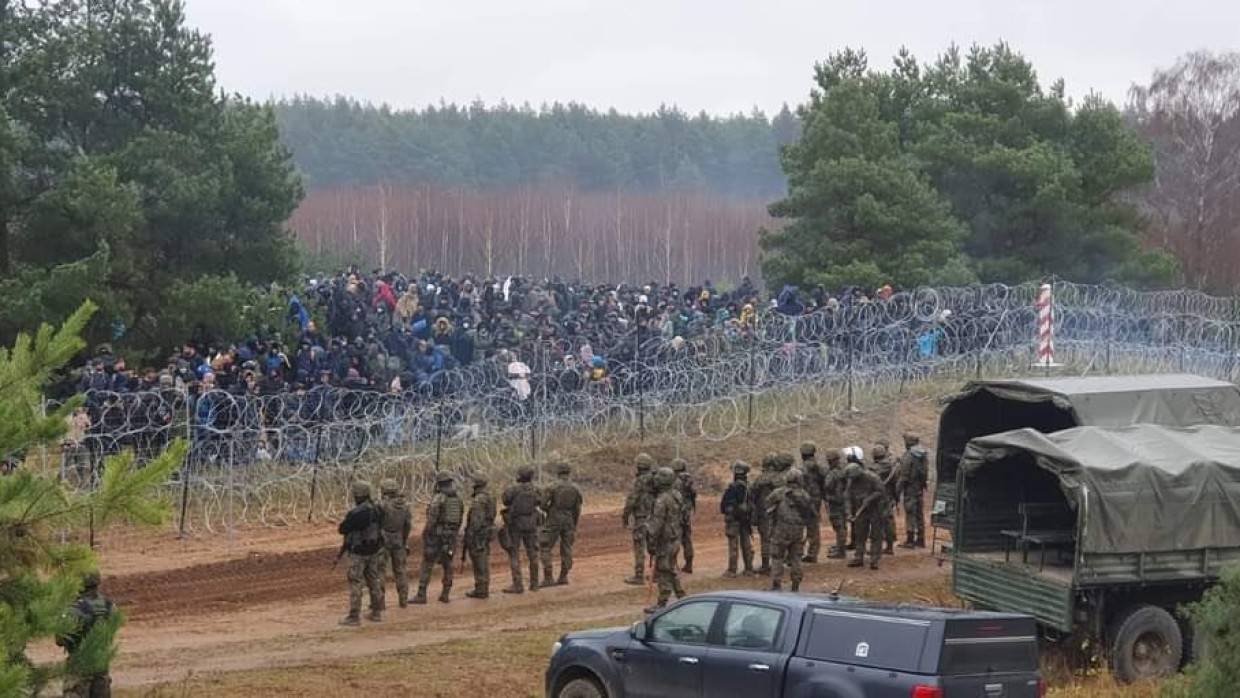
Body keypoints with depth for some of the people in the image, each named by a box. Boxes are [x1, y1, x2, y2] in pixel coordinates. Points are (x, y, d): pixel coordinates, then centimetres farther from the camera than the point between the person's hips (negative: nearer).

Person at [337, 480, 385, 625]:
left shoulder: (356, 513, -23)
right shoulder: (376, 510, 2)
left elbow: (342, 529, -16)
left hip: (358, 553, -7)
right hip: (374, 551, 8)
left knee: (355, 584, -2)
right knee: (374, 581, 16)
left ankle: (354, 617, -2)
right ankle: (376, 613, 22)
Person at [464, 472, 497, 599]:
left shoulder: (478, 500, -19)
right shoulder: (489, 497, 11)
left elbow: (476, 519, -23)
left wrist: (470, 536, -21)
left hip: (478, 534, -9)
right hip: (487, 532, 9)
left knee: (479, 563, -5)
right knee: (484, 562, 12)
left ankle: (480, 590, -3)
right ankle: (484, 588, 15)